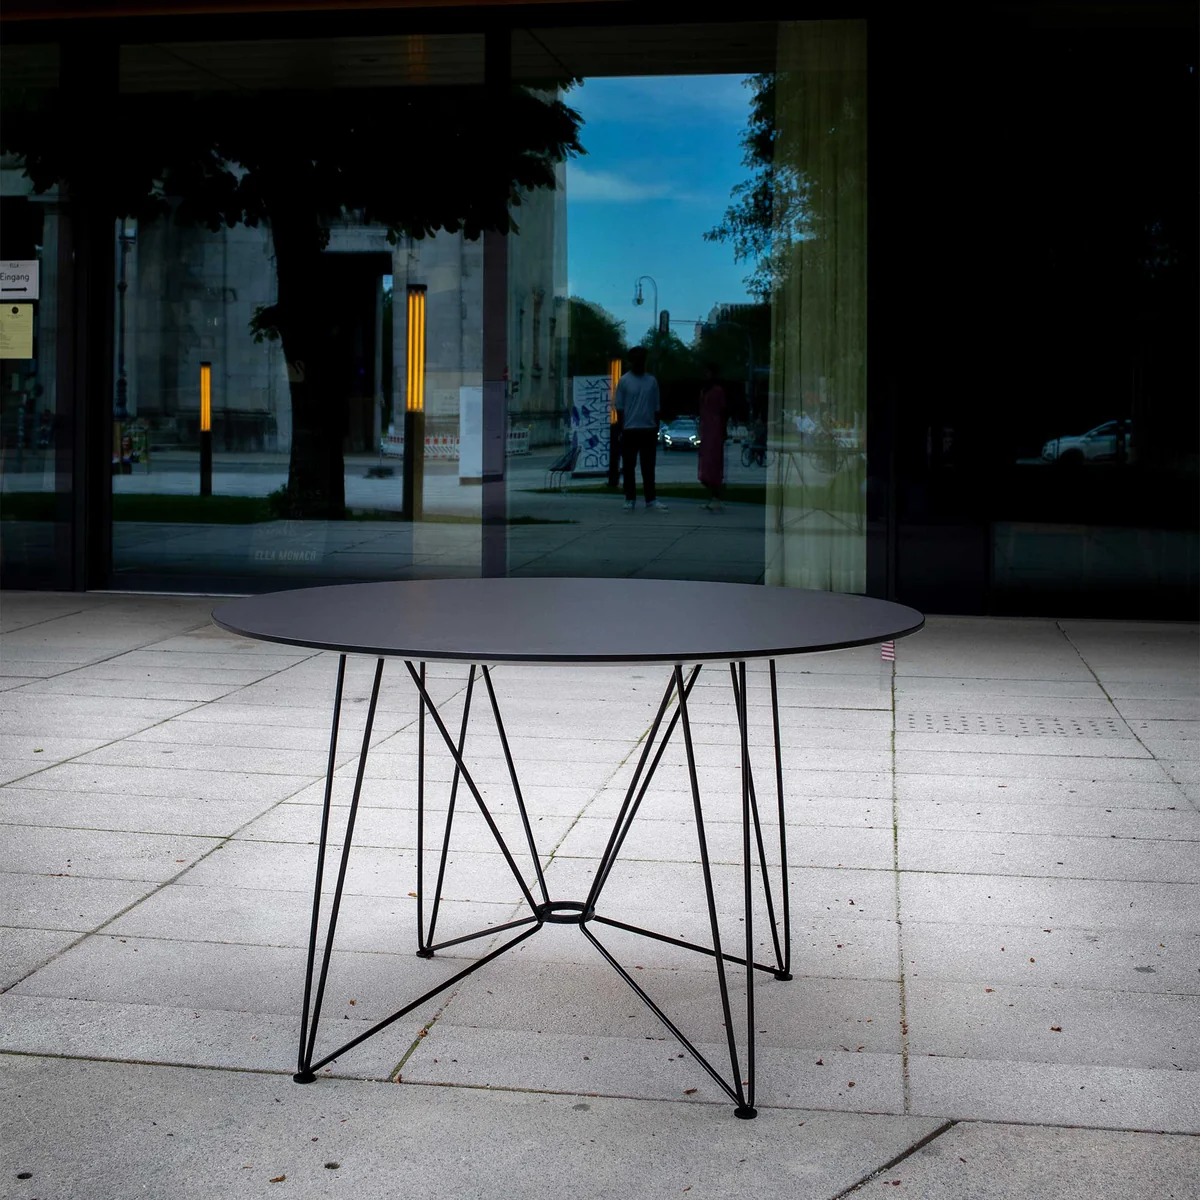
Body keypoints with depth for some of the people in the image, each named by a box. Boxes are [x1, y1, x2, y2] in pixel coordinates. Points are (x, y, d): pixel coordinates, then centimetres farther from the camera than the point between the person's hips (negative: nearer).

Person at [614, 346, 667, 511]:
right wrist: (622, 429, -6)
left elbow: (656, 408, 11)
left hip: (648, 430, 2)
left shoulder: (652, 380, 8)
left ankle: (651, 499, 9)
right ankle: (630, 499, 9)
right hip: (630, 430, -2)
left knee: (648, 467, 5)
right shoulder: (624, 381, 0)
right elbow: (619, 408, 0)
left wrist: (656, 430, 8)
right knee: (629, 467, 3)